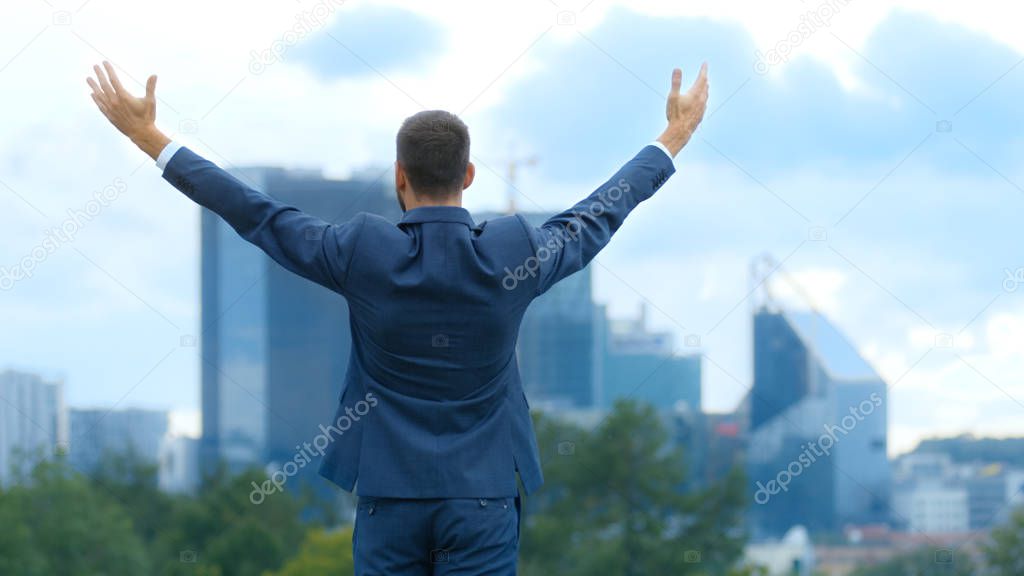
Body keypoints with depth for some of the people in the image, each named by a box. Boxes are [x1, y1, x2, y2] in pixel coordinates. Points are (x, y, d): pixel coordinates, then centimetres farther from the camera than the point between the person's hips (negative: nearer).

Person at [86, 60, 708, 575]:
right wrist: (673, 139, 27)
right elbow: (596, 218, 10)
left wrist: (151, 138, 11)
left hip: (389, 497, 0)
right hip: (483, 500, 0)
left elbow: (254, 212, 1)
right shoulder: (513, 253, -7)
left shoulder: (362, 252, -9)